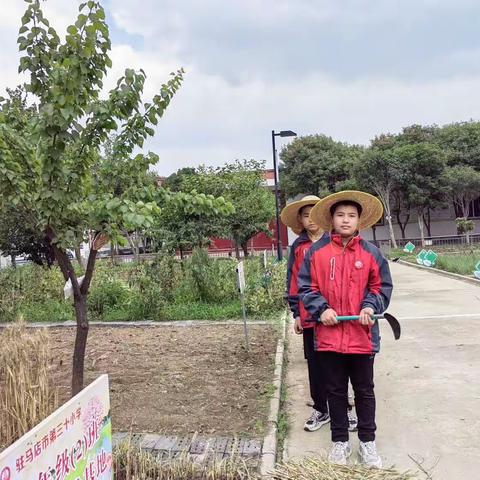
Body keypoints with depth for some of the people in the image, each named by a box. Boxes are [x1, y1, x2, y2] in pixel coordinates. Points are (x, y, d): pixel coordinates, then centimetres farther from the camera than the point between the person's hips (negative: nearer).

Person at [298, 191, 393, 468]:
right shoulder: (316, 251, -4)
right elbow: (306, 287, 0)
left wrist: (371, 306, -12)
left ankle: (367, 441, 33)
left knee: (365, 391, 15)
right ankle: (340, 441, 33)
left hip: (362, 335, 0)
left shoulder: (371, 252, -2)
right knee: (336, 391, 15)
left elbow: (383, 287, 5)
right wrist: (321, 309, -14)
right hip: (329, 334, 0)